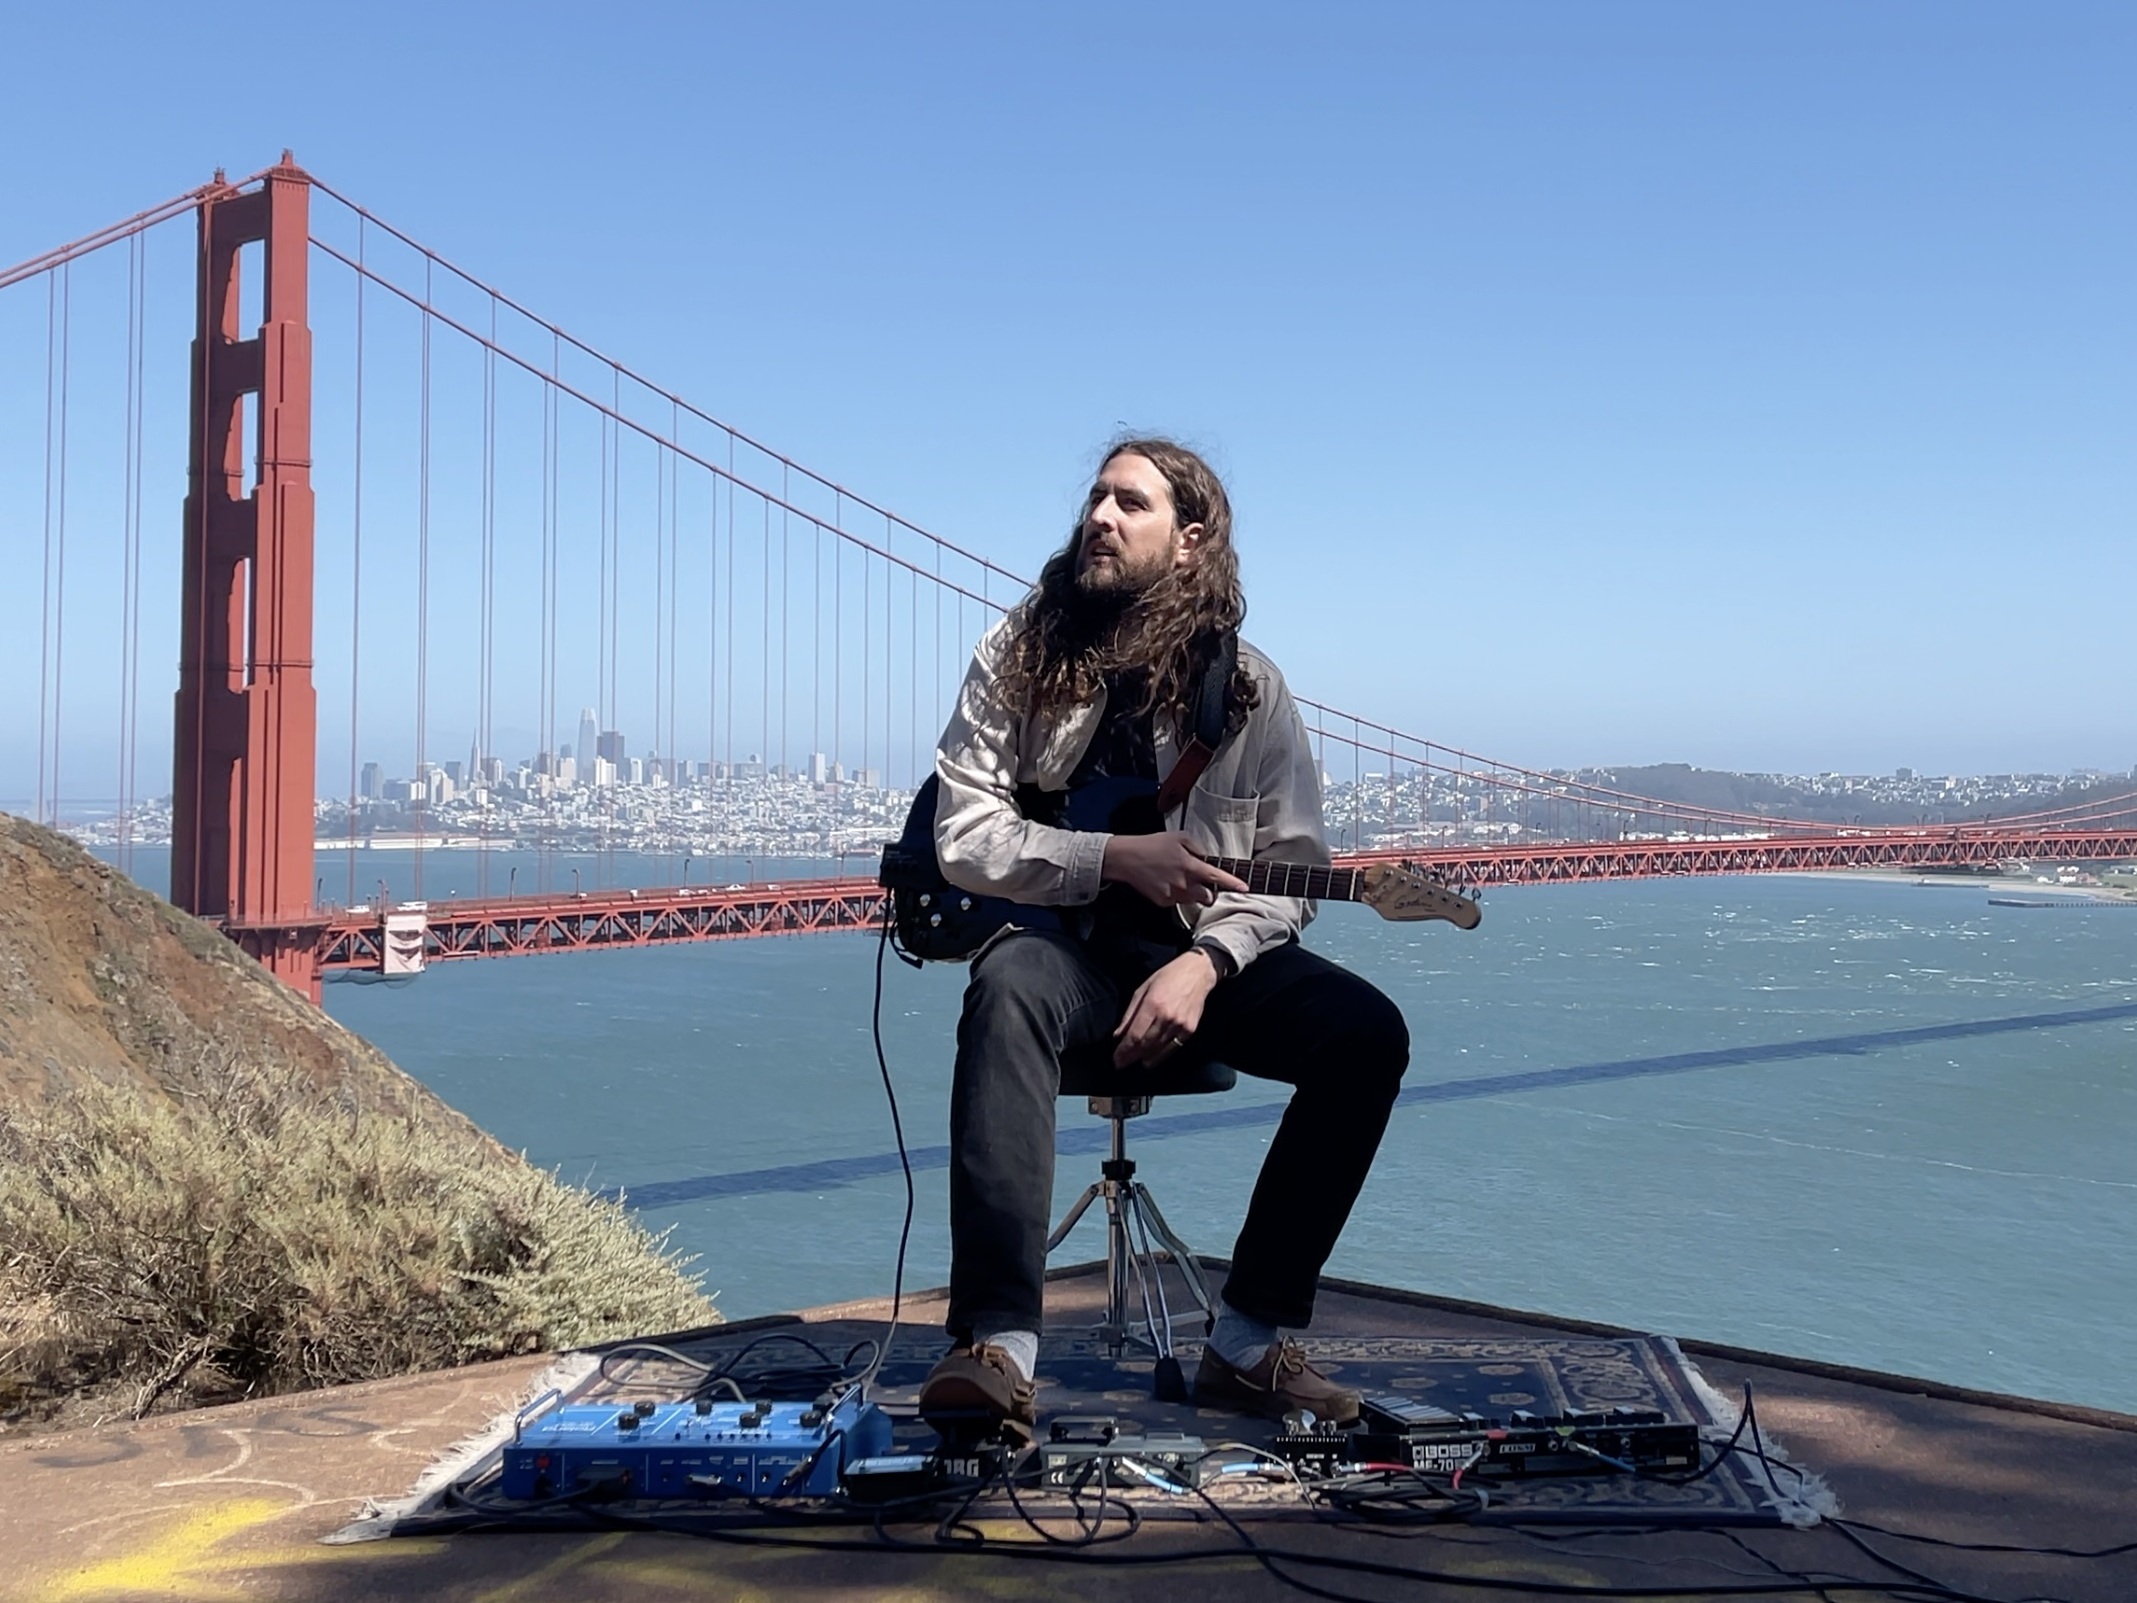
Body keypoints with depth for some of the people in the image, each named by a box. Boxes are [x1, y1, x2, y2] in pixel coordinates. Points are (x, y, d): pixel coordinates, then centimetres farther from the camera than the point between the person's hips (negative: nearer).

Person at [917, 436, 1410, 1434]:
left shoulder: (1248, 685, 2)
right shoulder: (1022, 654, 0)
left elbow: (1289, 870, 0)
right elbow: (961, 840, -6)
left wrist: (1206, 961, -19)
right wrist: (1115, 858, -19)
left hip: (1203, 949, 2)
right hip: (1064, 937, -2)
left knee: (1367, 1033, -22)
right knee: (1008, 988, -37)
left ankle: (1251, 1342, -13)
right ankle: (996, 1346, -41)